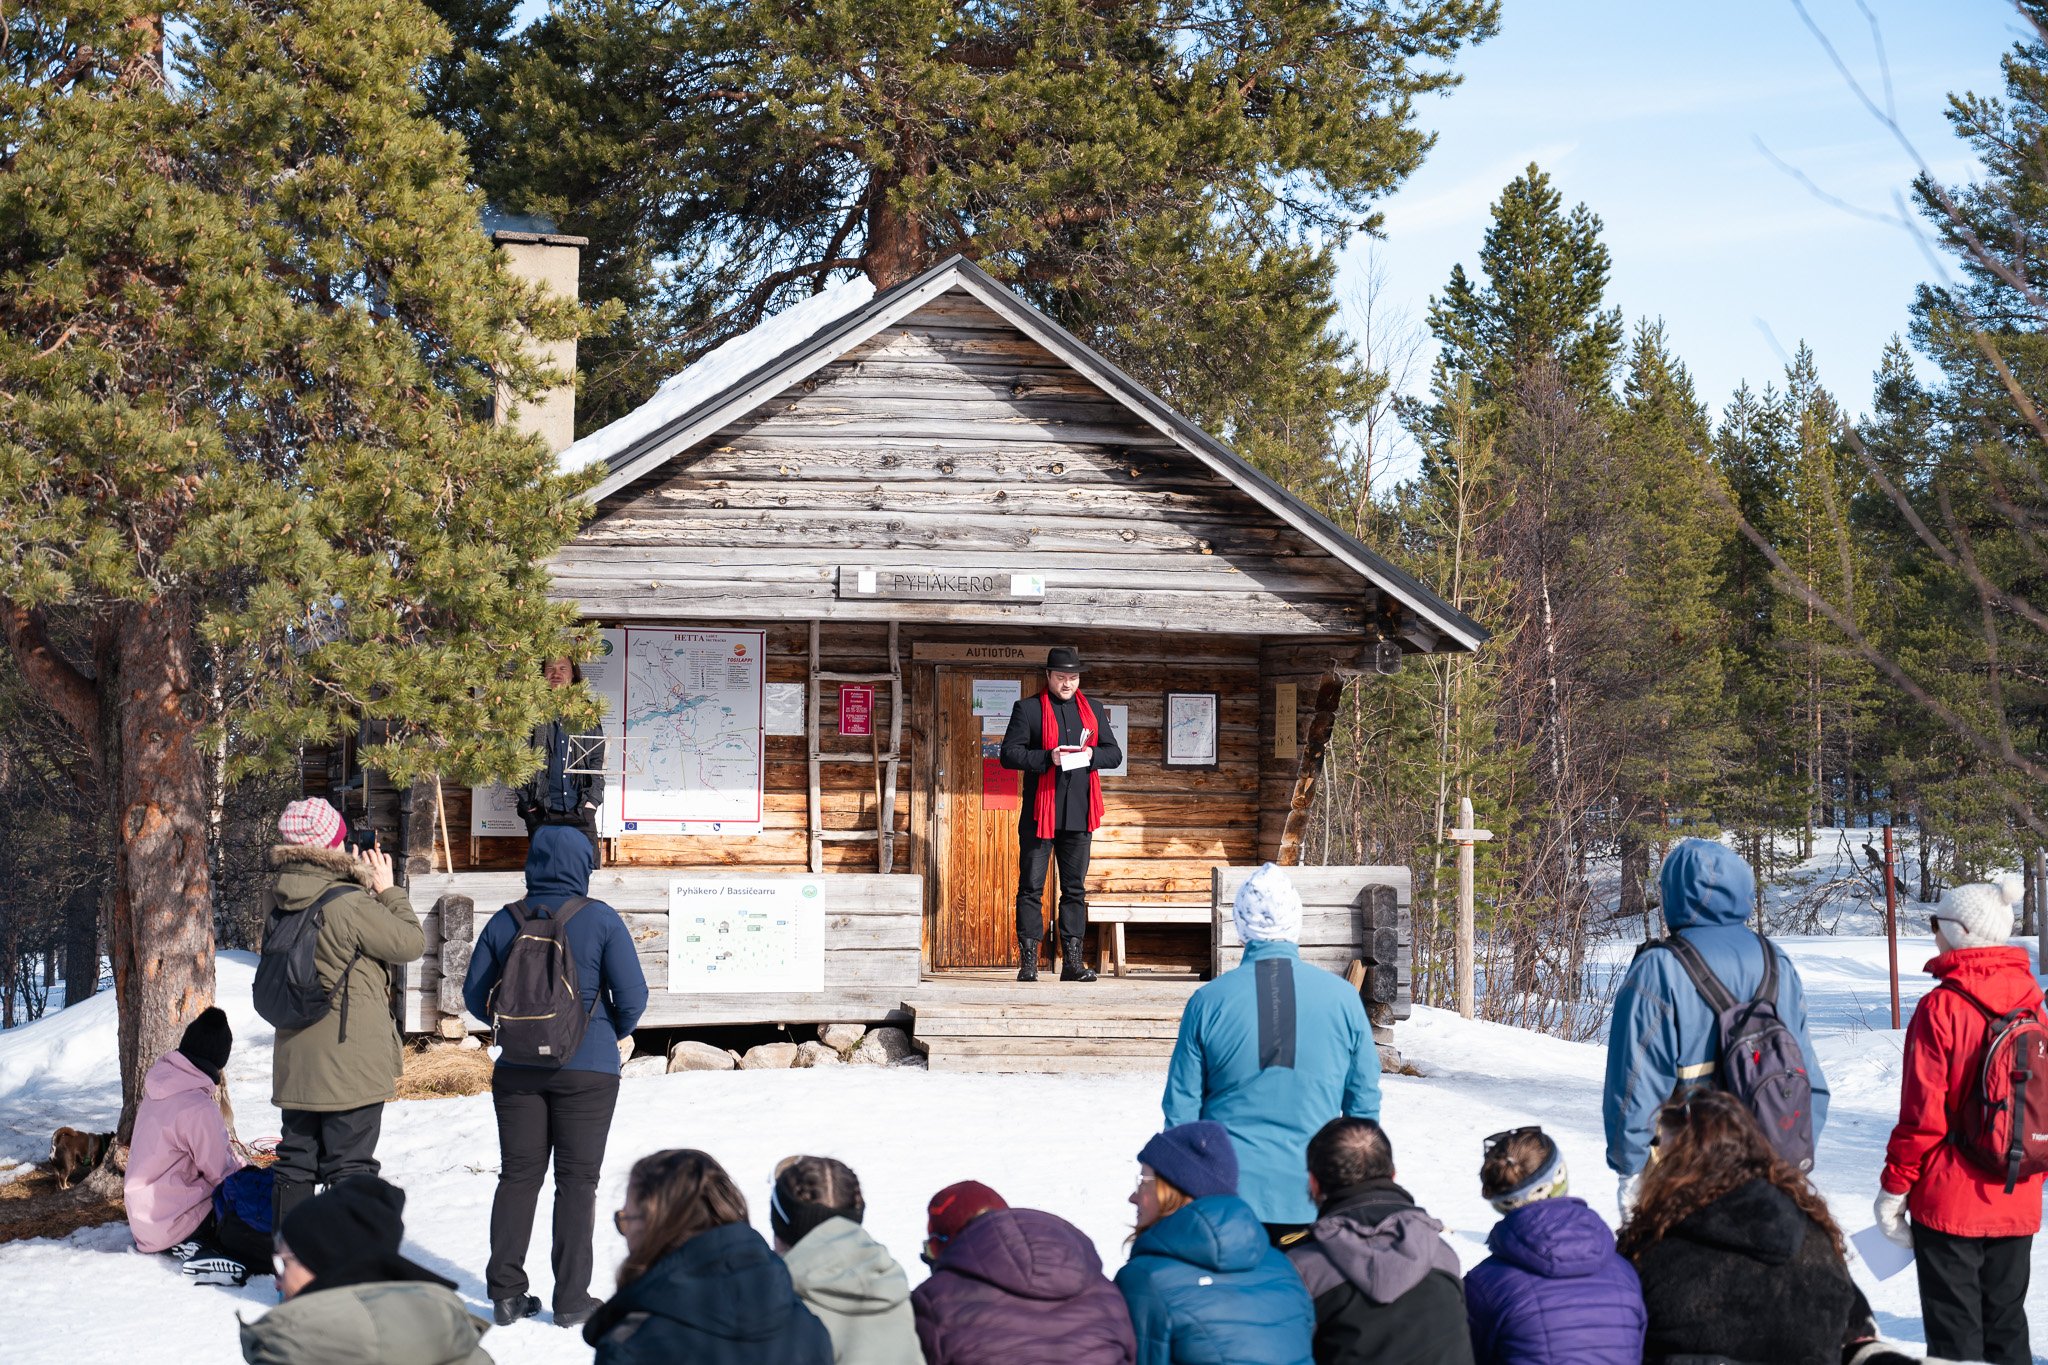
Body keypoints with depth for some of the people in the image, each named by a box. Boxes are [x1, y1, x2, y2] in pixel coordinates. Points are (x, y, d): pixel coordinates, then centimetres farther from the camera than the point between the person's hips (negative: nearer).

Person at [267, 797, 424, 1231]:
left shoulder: (280, 902, 2)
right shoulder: (349, 904, -21)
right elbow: (410, 943, -10)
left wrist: (359, 882, 9)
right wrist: (387, 890, 1)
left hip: (295, 1061, 7)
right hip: (351, 1062, -7)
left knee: (295, 1163, 14)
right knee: (350, 1166, 1)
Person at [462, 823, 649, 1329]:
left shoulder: (505, 922, 1)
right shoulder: (600, 920, -8)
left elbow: (474, 994, 4)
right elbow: (633, 994, -10)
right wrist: (618, 1032, 9)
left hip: (517, 1071, 3)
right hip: (587, 1069, -3)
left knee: (517, 1175, 11)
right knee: (577, 1180, 4)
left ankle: (506, 1292, 10)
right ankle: (572, 1298, 5)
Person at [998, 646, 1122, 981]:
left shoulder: (1092, 710, 14)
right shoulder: (1028, 709, 1)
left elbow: (1115, 753, 14)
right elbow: (1009, 753, -6)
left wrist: (1091, 754, -8)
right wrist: (1048, 758, -19)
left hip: (1078, 814, 4)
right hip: (1040, 812, -4)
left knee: (1075, 888, 6)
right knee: (1031, 887, -2)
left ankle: (1072, 961, 9)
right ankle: (1028, 961, 0)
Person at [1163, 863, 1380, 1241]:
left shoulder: (1207, 1002, -5)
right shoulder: (1341, 997, -3)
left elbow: (1181, 1106, 1)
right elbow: (1365, 1101, 5)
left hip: (1227, 1194, 0)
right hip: (1310, 1201, 0)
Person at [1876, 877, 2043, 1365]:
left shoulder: (1941, 1009, -15)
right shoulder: (2033, 1005, 3)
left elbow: (1922, 1114, -15)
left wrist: (1894, 1186, -5)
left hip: (1949, 1202, -6)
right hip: (2018, 1205, 6)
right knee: (2006, 1325, 14)